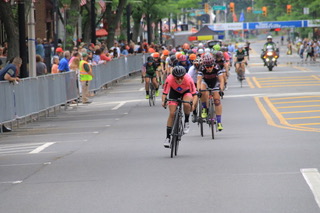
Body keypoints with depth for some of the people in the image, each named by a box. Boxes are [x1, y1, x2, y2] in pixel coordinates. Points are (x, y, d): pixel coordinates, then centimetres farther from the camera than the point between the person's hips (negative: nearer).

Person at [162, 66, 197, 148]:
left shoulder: (188, 79, -36)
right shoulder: (169, 79, -34)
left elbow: (194, 93, -33)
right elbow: (165, 92, -30)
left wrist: (193, 104, -49)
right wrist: (163, 101, -50)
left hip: (187, 92, -1)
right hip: (174, 92, 1)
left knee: (186, 104, -34)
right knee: (172, 113, -9)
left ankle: (186, 122, -7)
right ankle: (168, 138, -1)